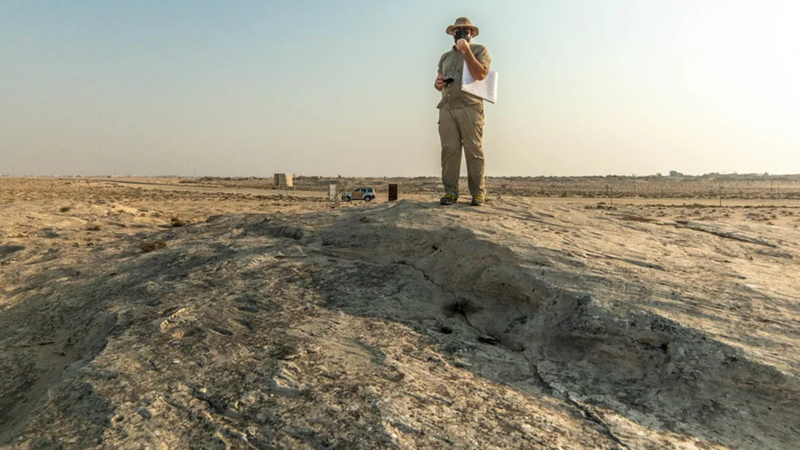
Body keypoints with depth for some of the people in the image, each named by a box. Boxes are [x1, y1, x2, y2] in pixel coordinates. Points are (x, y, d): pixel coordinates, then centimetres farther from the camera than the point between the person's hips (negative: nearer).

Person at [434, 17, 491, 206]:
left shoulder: (479, 50, 12)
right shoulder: (445, 57, 27)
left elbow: (480, 74, -6)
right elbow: (439, 83, 30)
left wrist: (466, 51, -7)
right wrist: (438, 83, 5)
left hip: (470, 107, -4)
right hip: (447, 108, 4)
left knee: (474, 151, -8)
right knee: (449, 150, -5)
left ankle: (478, 193, -4)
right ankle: (450, 192, -2)